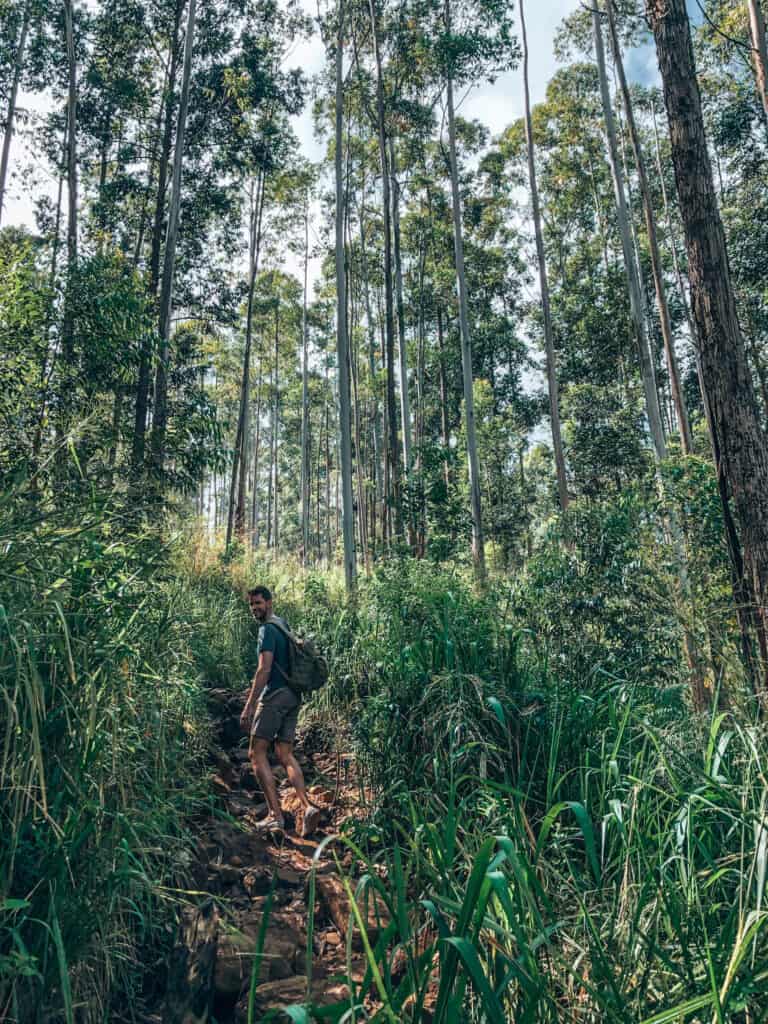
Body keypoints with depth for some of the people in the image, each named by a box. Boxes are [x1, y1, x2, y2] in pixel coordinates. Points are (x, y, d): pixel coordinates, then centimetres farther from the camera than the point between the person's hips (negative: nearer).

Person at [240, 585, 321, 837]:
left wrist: (249, 706, -19)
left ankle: (275, 814, -4)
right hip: (293, 696, 9)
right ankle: (307, 807, -4)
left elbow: (264, 669, -19)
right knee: (285, 754, 9)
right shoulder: (284, 625, 18)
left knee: (257, 753, -1)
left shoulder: (267, 629, -10)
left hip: (275, 696, -9)